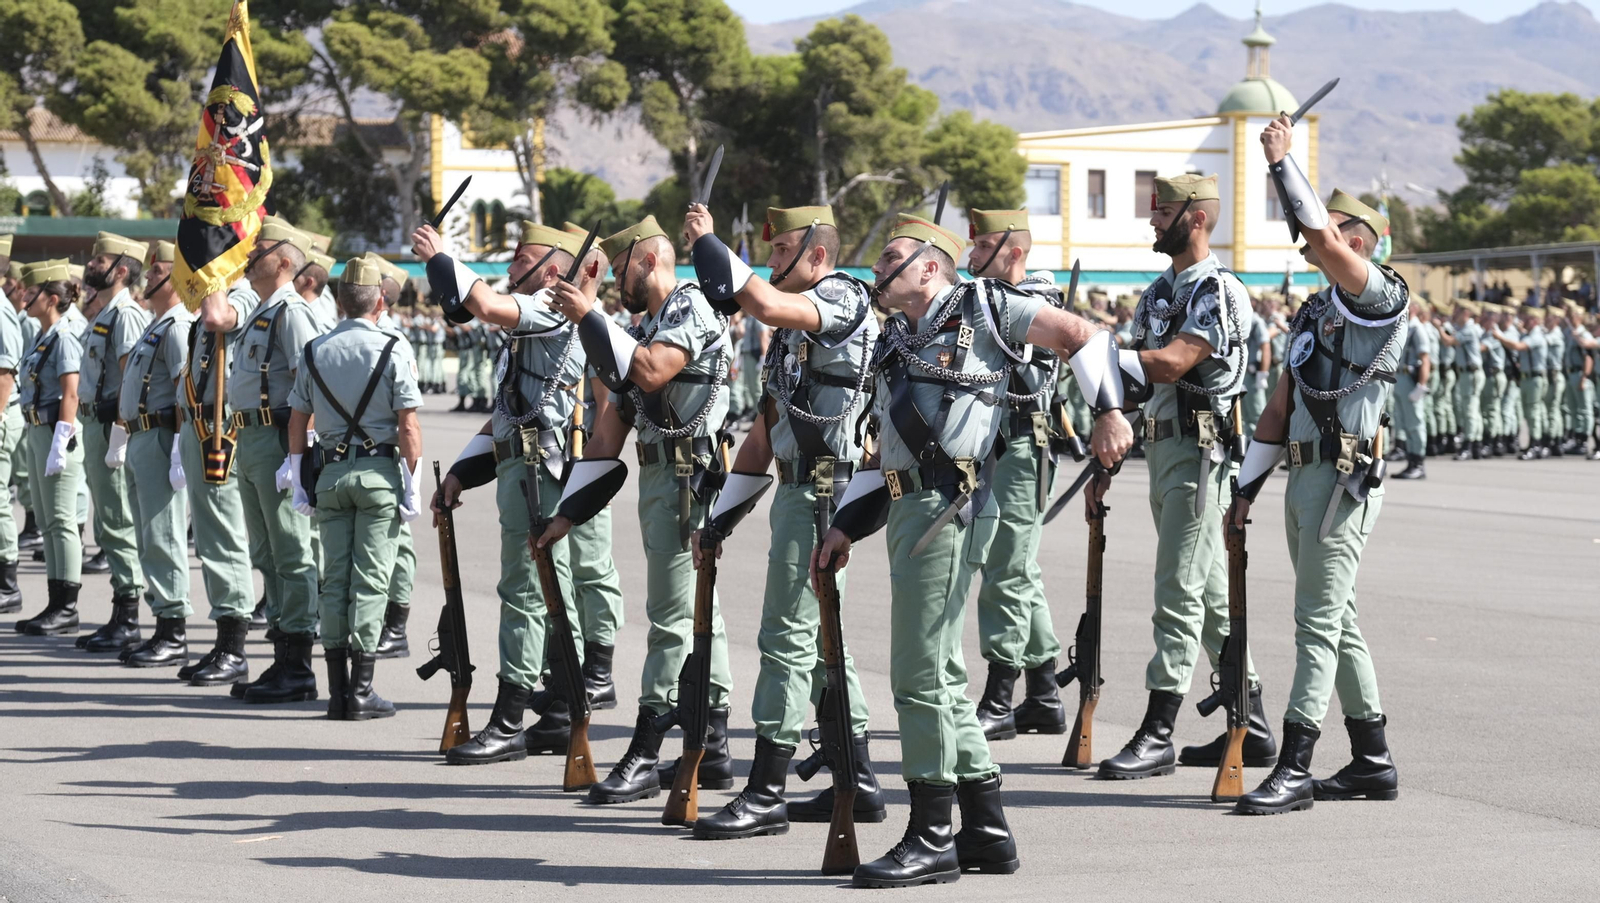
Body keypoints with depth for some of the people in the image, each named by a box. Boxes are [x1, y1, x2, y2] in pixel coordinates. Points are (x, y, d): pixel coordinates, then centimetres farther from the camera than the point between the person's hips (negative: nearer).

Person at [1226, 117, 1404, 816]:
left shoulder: (1381, 297, -7)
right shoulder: (1314, 312, 19)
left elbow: (1322, 236, -25)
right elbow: (1281, 406, 20)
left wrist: (1284, 161, -19)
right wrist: (1247, 483, 16)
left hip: (1343, 481, -9)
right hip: (1303, 476, 9)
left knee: (1318, 624, -10)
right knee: (1334, 621, 12)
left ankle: (1293, 769, -11)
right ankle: (1373, 761, 19)